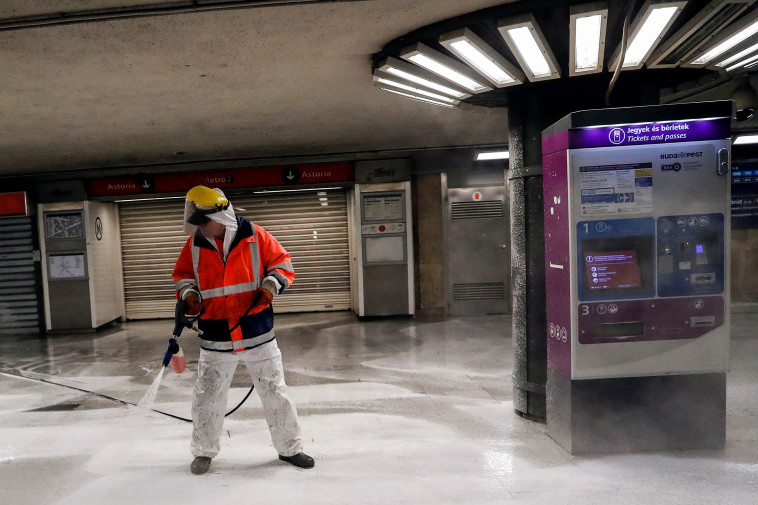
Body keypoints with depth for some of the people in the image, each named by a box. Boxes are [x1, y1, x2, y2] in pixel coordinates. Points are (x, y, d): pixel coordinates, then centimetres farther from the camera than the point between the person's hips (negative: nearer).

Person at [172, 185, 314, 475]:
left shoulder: (254, 236, -6)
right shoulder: (195, 244, 3)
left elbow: (281, 262, 1)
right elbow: (183, 274, 15)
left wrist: (271, 286, -16)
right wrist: (188, 294, -4)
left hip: (257, 333, -2)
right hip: (215, 338, 2)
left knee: (275, 392, 8)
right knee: (207, 396, 10)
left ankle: (289, 447, 27)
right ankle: (204, 451, 34)